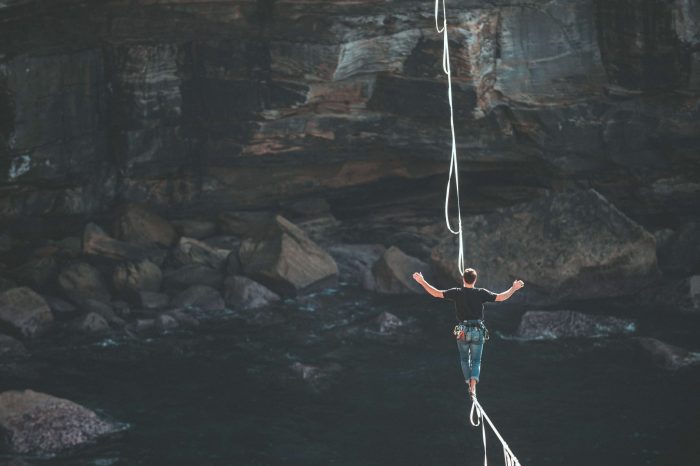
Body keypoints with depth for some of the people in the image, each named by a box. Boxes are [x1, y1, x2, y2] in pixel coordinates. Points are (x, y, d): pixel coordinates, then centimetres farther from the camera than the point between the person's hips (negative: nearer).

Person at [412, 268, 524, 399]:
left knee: (464, 359, 20)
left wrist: (422, 282, 2)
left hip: (462, 331, 0)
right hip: (478, 331, 0)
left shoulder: (457, 293, -6)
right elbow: (501, 297, -3)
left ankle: (469, 384, 16)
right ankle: (473, 386, -13)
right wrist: (514, 288, 9)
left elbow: (436, 293, -7)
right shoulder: (481, 293, -5)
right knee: (476, 361, 7)